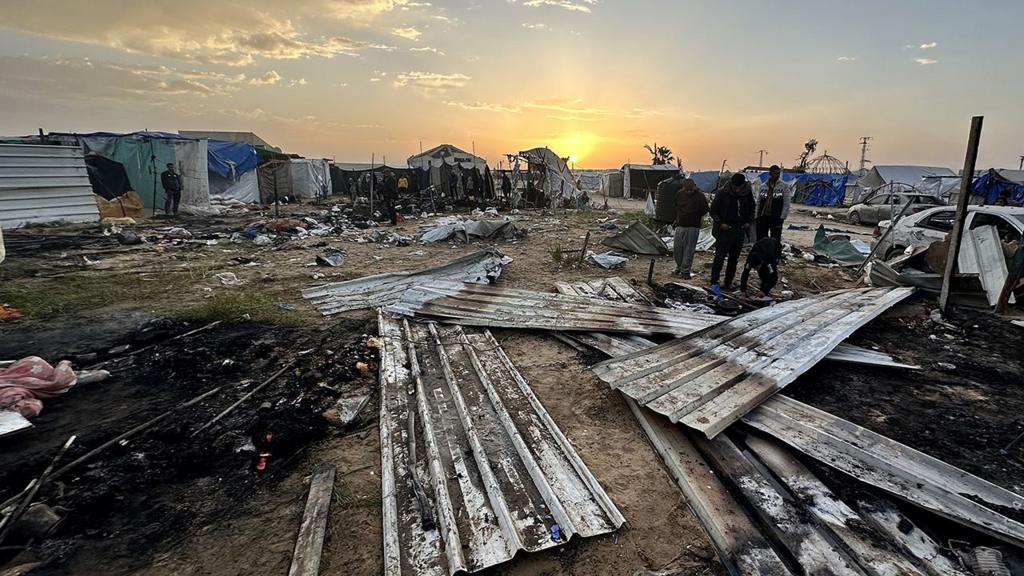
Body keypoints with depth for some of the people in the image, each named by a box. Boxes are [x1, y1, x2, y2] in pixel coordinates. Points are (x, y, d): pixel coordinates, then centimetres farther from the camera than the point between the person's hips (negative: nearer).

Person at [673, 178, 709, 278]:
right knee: (676, 248, 6)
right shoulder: (679, 194, 2)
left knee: (689, 250, -1)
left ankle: (685, 270, 6)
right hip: (680, 226, 4)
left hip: (693, 227, -4)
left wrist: (697, 218, 4)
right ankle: (679, 266, 25)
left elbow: (705, 210, 2)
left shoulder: (700, 196, -8)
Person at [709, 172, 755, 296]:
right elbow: (713, 210, -3)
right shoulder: (723, 193, -10)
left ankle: (728, 282, 18)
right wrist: (720, 223, -14)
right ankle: (714, 283, -10)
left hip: (740, 230, 5)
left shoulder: (747, 193, 2)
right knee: (720, 256, -11)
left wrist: (749, 222, 5)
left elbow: (752, 208, 18)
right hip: (725, 230, -5)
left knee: (734, 258, 9)